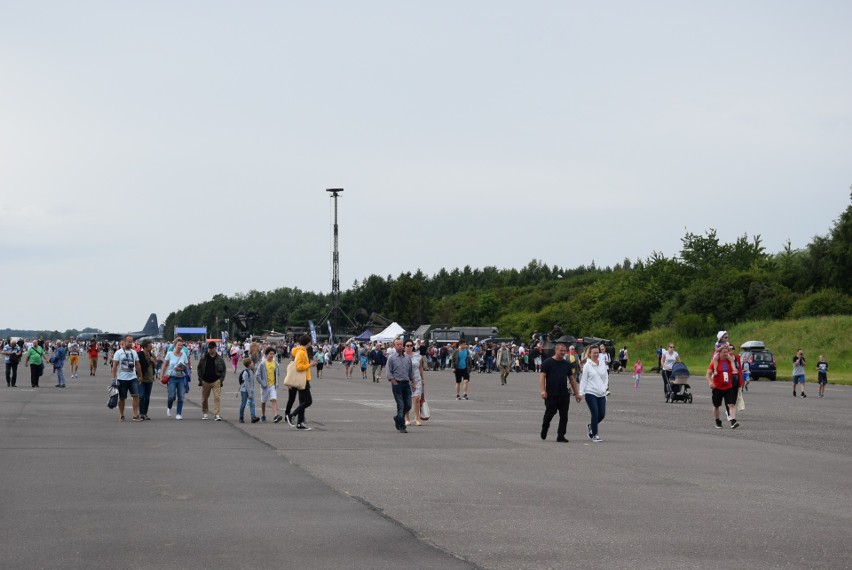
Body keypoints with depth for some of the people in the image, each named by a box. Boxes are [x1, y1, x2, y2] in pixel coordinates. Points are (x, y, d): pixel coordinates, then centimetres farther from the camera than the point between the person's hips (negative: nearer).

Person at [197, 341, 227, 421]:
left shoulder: (219, 358, 0)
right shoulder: (203, 357, 2)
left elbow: (224, 369, 7)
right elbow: (199, 368, 8)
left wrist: (221, 379, -1)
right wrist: (200, 378, 1)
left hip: (216, 381, -2)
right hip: (205, 381, 2)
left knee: (217, 398, -12)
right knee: (204, 398, 11)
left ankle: (217, 415, -14)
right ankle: (204, 413, 28)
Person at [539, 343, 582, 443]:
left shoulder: (566, 364, 13)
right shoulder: (548, 362, -2)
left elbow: (571, 378, 18)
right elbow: (542, 376, -7)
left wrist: (577, 393, 16)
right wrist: (543, 390, -18)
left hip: (564, 395, 4)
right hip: (551, 395, -4)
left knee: (564, 416, 0)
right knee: (550, 413, 1)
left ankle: (561, 436, 6)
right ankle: (544, 428, 28)